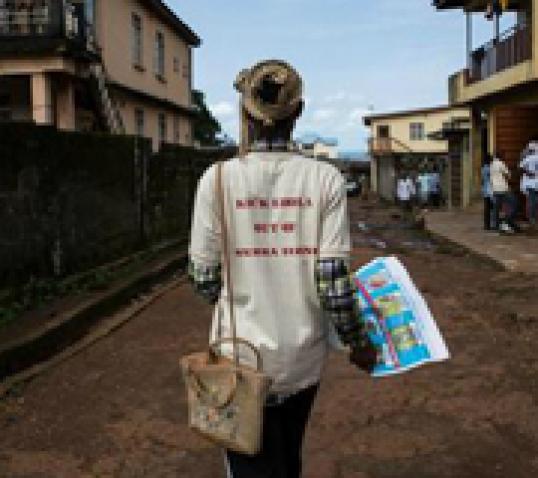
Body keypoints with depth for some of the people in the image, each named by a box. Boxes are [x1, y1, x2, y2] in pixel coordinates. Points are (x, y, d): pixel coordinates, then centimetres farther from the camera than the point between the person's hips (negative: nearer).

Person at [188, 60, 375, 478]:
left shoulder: (218, 178, -11)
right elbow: (334, 282, -11)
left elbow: (204, 279, -7)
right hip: (304, 358, 2)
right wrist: (358, 344, 5)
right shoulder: (325, 179, -9)